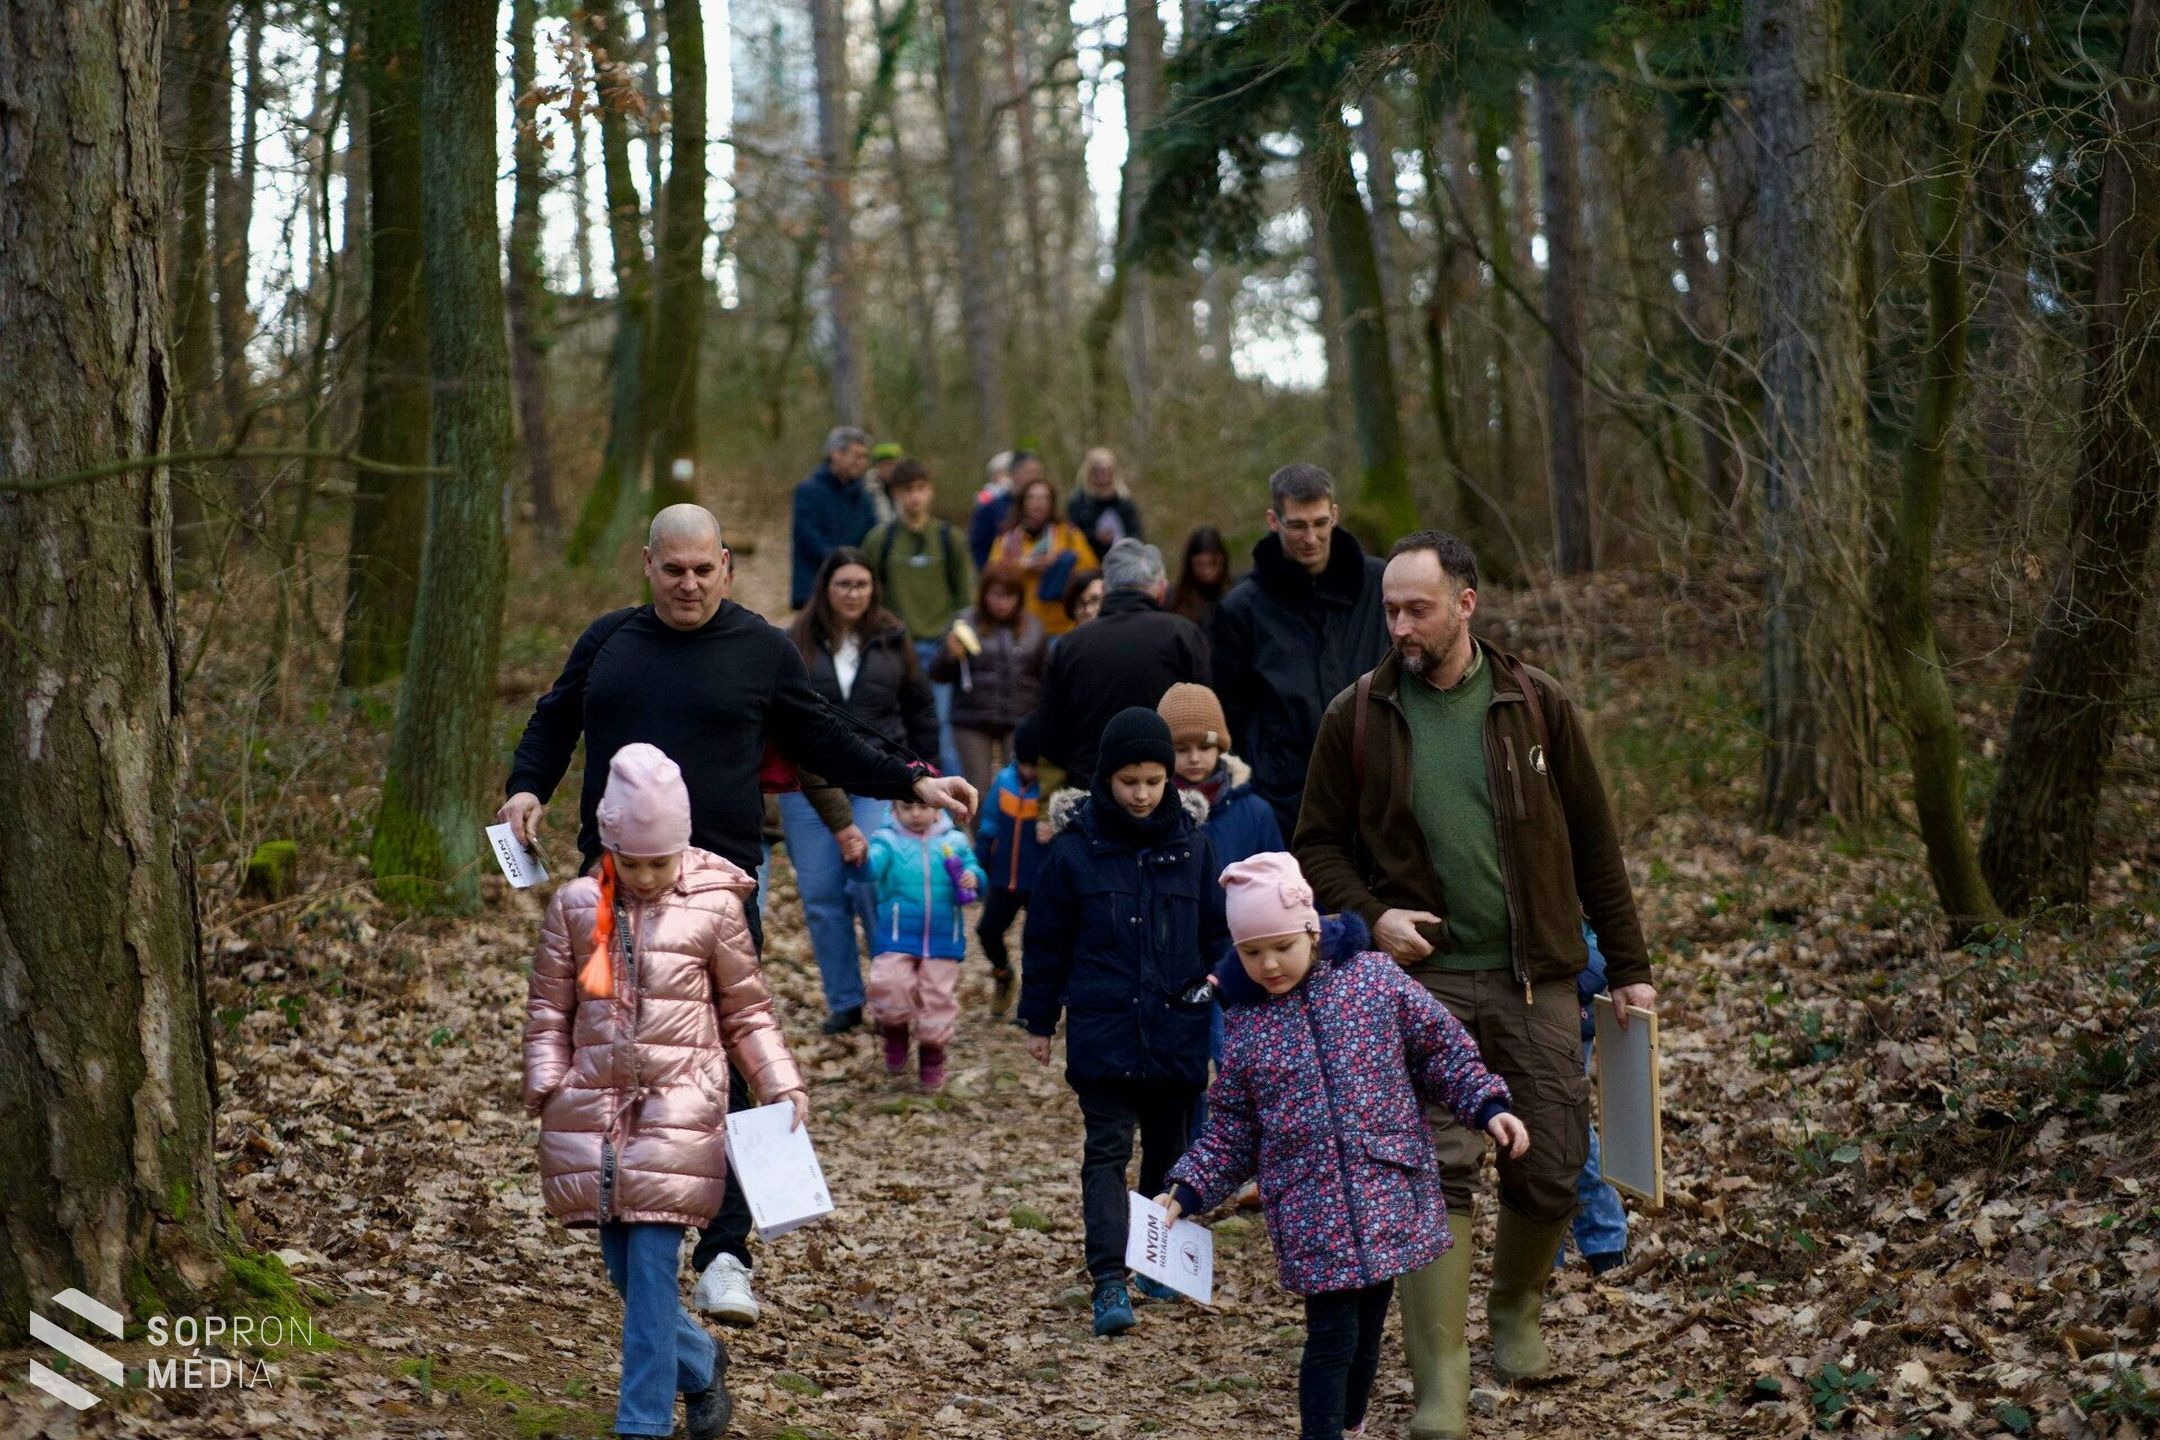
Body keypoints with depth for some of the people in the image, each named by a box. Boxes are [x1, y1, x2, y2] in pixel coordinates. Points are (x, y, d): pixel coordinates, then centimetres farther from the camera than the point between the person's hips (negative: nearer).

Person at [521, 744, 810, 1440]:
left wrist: (783, 1085, 0)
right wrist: (545, 1084, 0)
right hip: (595, 1107, 3)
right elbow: (549, 1008, 10)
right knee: (622, 1266, 8)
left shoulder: (714, 908, 0)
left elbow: (747, 1012, 8)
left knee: (653, 1267, -8)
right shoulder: (576, 906, 5)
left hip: (678, 1107, -3)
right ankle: (700, 1364, 32)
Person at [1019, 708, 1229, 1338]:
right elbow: (1046, 939, 4)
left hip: (1178, 1031, 3)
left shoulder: (1192, 845, 3)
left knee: (1169, 1150, 13)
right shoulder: (1075, 849, -3)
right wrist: (1038, 1020, 8)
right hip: (1103, 1031, -3)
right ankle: (1110, 1282, -13)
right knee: (1107, 1151, -7)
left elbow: (1217, 931, 12)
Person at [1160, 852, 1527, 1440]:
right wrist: (1187, 1192, 1)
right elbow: (1232, 1131, 9)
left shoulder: (1374, 979, -2)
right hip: (1310, 1207, -1)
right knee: (1332, 1337, -7)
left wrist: (1487, 1107, -3)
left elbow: (1442, 1048, 6)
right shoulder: (1247, 1027, 2)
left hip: (1388, 1192, 1)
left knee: (1367, 1329, 11)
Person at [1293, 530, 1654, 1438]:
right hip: (1423, 979, -1)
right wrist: (1370, 915, -10)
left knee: (1550, 1172, 4)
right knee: (1434, 1175, -9)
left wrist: (1628, 967, 7)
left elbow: (1593, 844, 7)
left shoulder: (1537, 705, 2)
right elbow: (1318, 846, 9)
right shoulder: (1357, 716, 1)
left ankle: (1515, 1314, 33)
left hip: (1535, 980, 1)